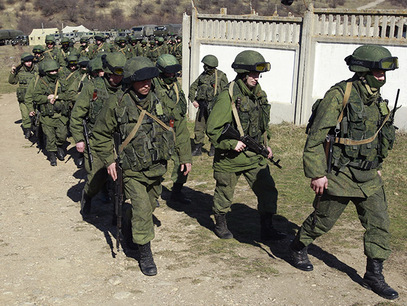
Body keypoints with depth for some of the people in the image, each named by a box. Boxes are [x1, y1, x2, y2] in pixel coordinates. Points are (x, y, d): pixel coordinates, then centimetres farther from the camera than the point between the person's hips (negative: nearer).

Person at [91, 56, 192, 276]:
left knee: (149, 206, 19)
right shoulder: (118, 105, -12)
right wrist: (109, 160, -5)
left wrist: (184, 156, 8)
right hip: (133, 171, -4)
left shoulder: (161, 101, -3)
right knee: (141, 210, -11)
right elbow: (101, 134, 1)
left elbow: (177, 127, 9)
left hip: (157, 167, 4)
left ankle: (136, 233, 47)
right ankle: (145, 255, 4)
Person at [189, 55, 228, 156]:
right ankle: (197, 148, 12)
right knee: (198, 127, 4)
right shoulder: (203, 76, 11)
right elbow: (192, 87, 20)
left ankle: (214, 148, 16)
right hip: (202, 105, 5)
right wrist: (193, 100, 8)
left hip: (214, 106, -5)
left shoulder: (221, 76, -4)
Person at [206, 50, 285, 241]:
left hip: (255, 156, 6)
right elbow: (213, 130, -20)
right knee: (224, 193, 12)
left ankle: (267, 229, 14)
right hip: (230, 157, -6)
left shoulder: (259, 94, 5)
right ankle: (220, 225, 35)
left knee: (268, 190, 2)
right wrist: (232, 143, -23)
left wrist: (266, 143, 13)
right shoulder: (228, 97, -19)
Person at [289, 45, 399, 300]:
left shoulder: (377, 100, 6)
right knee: (323, 220, 9)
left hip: (369, 177, 7)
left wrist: (377, 166, 22)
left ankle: (374, 275, 17)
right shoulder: (339, 95, -17)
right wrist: (317, 173, -19)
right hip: (339, 176, -6)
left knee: (379, 224, 5)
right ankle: (298, 247, 36)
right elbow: (316, 137, -18)